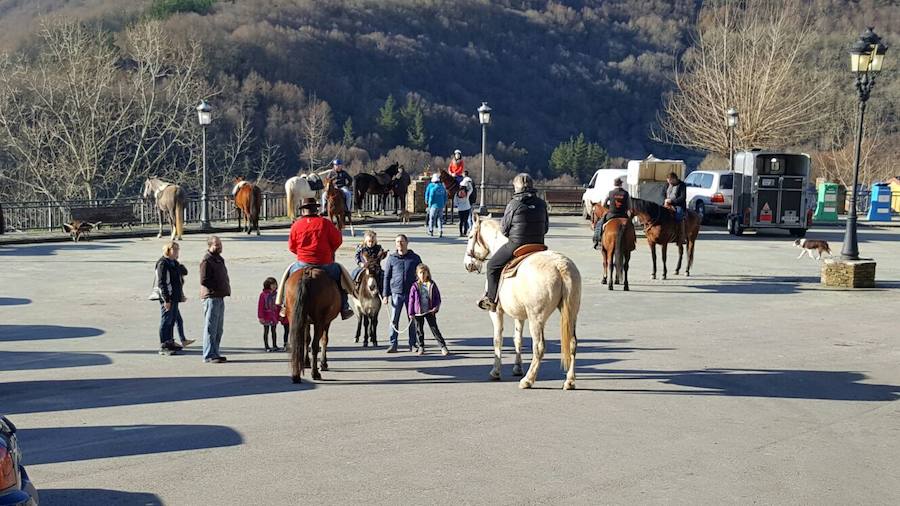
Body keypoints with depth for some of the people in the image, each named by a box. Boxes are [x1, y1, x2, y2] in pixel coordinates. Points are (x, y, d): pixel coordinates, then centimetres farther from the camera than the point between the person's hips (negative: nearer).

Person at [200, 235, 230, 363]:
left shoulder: (219, 259, 18)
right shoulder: (206, 260, -11)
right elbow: (204, 281, -18)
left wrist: (226, 289, 10)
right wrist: (218, 288, -15)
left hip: (220, 297, 10)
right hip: (211, 297, -10)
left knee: (218, 329, 14)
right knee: (210, 328, -7)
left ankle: (214, 353, 22)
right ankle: (209, 355, -6)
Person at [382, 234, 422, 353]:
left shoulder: (415, 258, 4)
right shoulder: (392, 258, 4)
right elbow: (386, 277, 5)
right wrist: (386, 295, -1)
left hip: (411, 293, 0)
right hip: (396, 293, 0)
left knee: (412, 320, 6)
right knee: (394, 319, -1)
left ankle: (413, 344, 15)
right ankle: (393, 345, 4)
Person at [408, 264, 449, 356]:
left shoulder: (432, 285, 0)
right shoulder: (415, 286, -3)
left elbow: (437, 297, 6)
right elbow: (411, 300, 0)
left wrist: (436, 308, -8)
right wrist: (411, 313, -2)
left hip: (430, 311, 0)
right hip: (418, 312, 0)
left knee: (435, 329, -1)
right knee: (419, 330, 9)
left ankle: (443, 347, 0)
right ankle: (421, 347, 23)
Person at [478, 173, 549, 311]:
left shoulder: (514, 205, -12)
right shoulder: (541, 204, 2)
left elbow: (504, 229, -6)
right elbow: (546, 228, 10)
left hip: (516, 245, -5)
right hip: (538, 245, 5)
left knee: (492, 266, 14)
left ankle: (491, 300, 13)